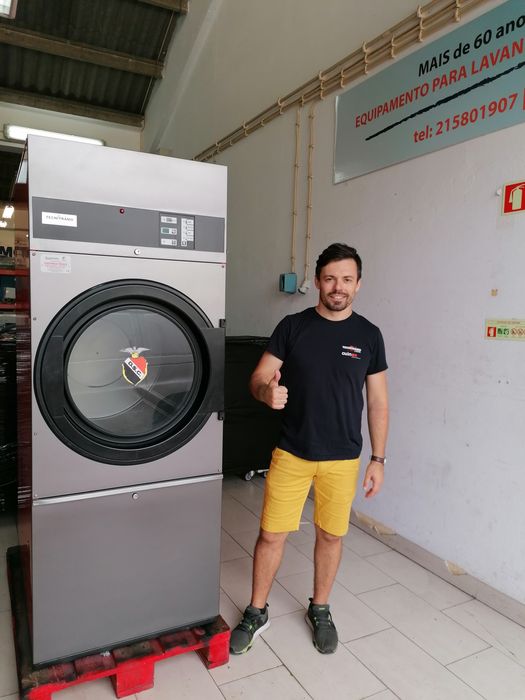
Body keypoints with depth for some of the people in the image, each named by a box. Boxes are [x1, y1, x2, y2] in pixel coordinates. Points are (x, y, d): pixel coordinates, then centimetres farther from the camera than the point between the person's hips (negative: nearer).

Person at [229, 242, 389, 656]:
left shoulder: (368, 335, -1)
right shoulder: (293, 326, -3)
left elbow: (378, 401, 3)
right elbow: (259, 377, -3)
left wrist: (378, 459, 1)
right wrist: (267, 392, -27)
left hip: (342, 457, 1)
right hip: (291, 452, 0)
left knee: (331, 535, 14)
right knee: (272, 534, 6)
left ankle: (320, 610, 39)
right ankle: (257, 613, 30)